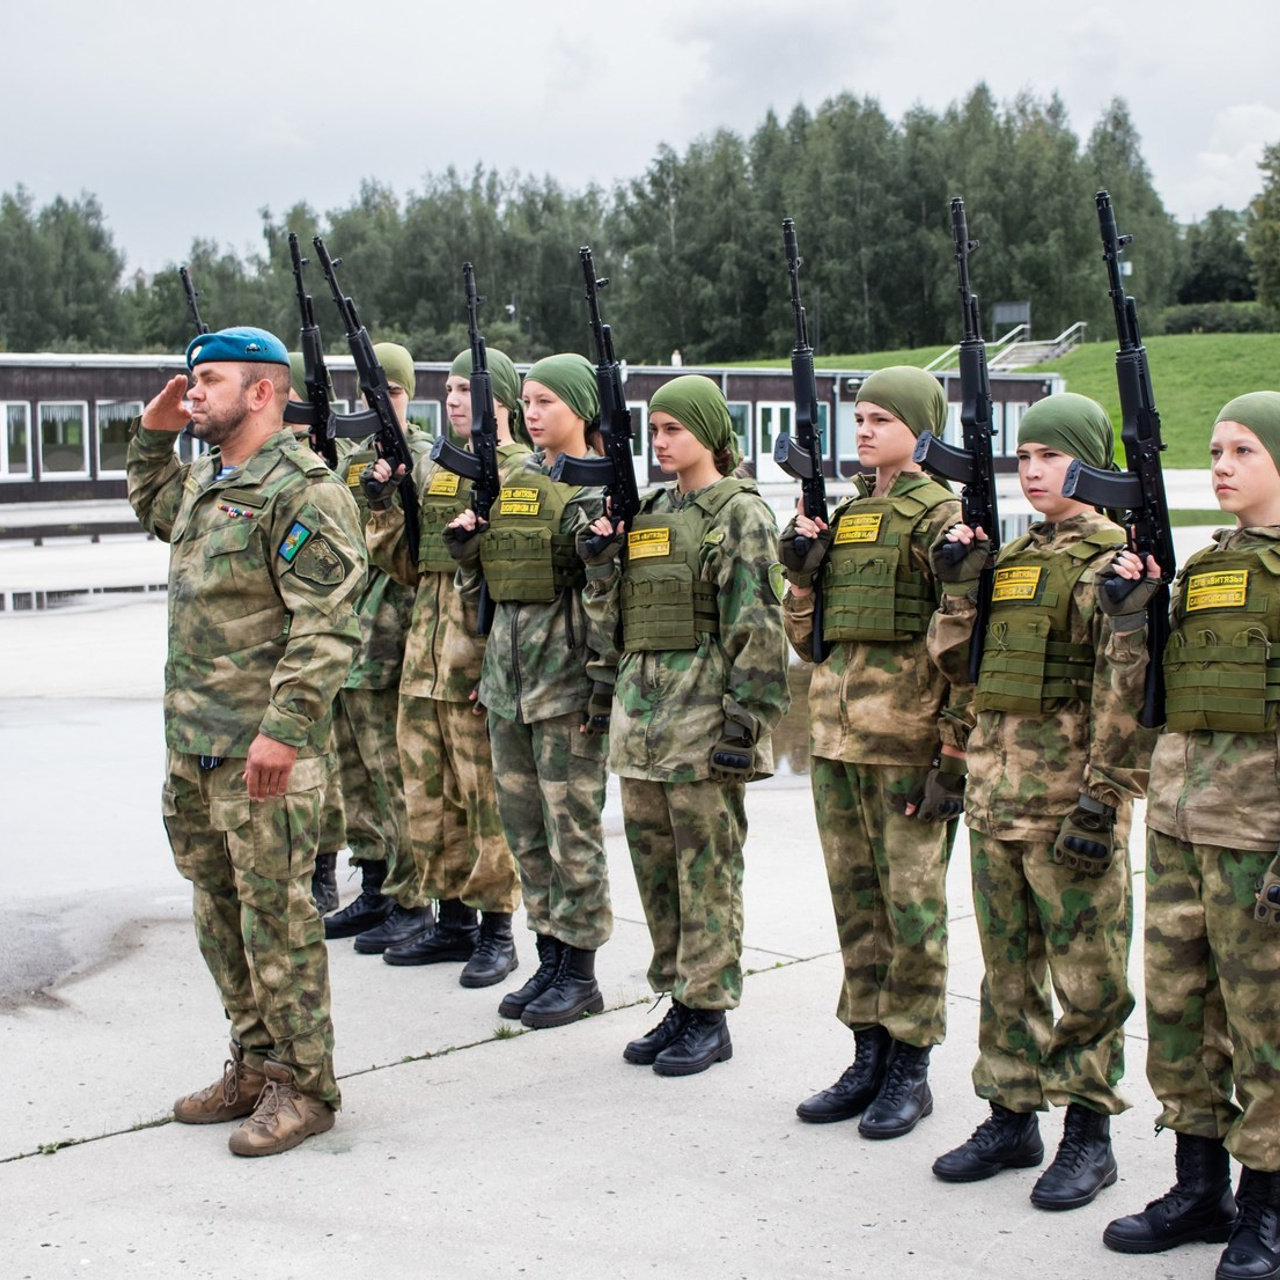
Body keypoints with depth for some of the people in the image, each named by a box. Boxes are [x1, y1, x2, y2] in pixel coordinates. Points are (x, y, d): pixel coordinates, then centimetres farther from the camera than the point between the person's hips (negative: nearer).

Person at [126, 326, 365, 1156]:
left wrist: (283, 729, -25)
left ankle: (305, 1086, 11)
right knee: (220, 910, 16)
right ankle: (256, 1065, 29)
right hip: (193, 743, 10)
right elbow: (153, 507, 39)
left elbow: (328, 626, -21)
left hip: (264, 748, -10)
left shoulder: (303, 490, -15)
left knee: (276, 914, -2)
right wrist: (153, 434, 22)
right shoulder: (204, 478, 15)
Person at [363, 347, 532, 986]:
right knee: (429, 797, 12)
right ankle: (453, 920, 25)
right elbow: (407, 566, 16)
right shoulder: (431, 472, 15)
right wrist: (384, 505, 1)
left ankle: (496, 929, 11)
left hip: (483, 663, -7)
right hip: (425, 660, 7)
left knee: (487, 798, -1)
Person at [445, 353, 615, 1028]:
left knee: (572, 829, 0)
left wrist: (602, 682, -16)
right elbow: (486, 578, 20)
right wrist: (463, 539, 1)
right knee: (524, 828, 12)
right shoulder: (514, 481, 13)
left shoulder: (599, 487, -8)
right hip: (508, 674, 7)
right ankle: (548, 961, 23)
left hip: (567, 678, -7)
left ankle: (579, 973, 12)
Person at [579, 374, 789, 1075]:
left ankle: (708, 1014, 10)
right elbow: (612, 615, 17)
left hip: (704, 714, -7)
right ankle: (678, 1001, 23)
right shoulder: (646, 511, 15)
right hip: (641, 712, 7)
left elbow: (758, 627, -11)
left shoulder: (741, 512, -6)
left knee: (706, 867, 0)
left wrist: (745, 721, -16)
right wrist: (599, 557, 0)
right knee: (654, 861, 11)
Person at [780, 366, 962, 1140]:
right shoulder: (844, 515, 14)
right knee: (856, 902, 12)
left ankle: (911, 1068, 12)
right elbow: (808, 638, 18)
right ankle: (869, 1054, 23)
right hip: (837, 735, 7)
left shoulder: (939, 517, -6)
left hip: (907, 742, -7)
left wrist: (953, 755, -15)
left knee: (913, 905, 1)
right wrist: (802, 573, 0)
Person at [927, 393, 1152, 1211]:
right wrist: (959, 584, -1)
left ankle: (1089, 1134, 14)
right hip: (995, 794, 7)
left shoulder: (1113, 558, -7)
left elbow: (1127, 688, -13)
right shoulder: (1009, 556, 14)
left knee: (1087, 974, 3)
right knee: (1008, 967, 14)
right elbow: (953, 658, 14)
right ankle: (1013, 1116, 25)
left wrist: (1104, 799, -17)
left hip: (1068, 801, -7)